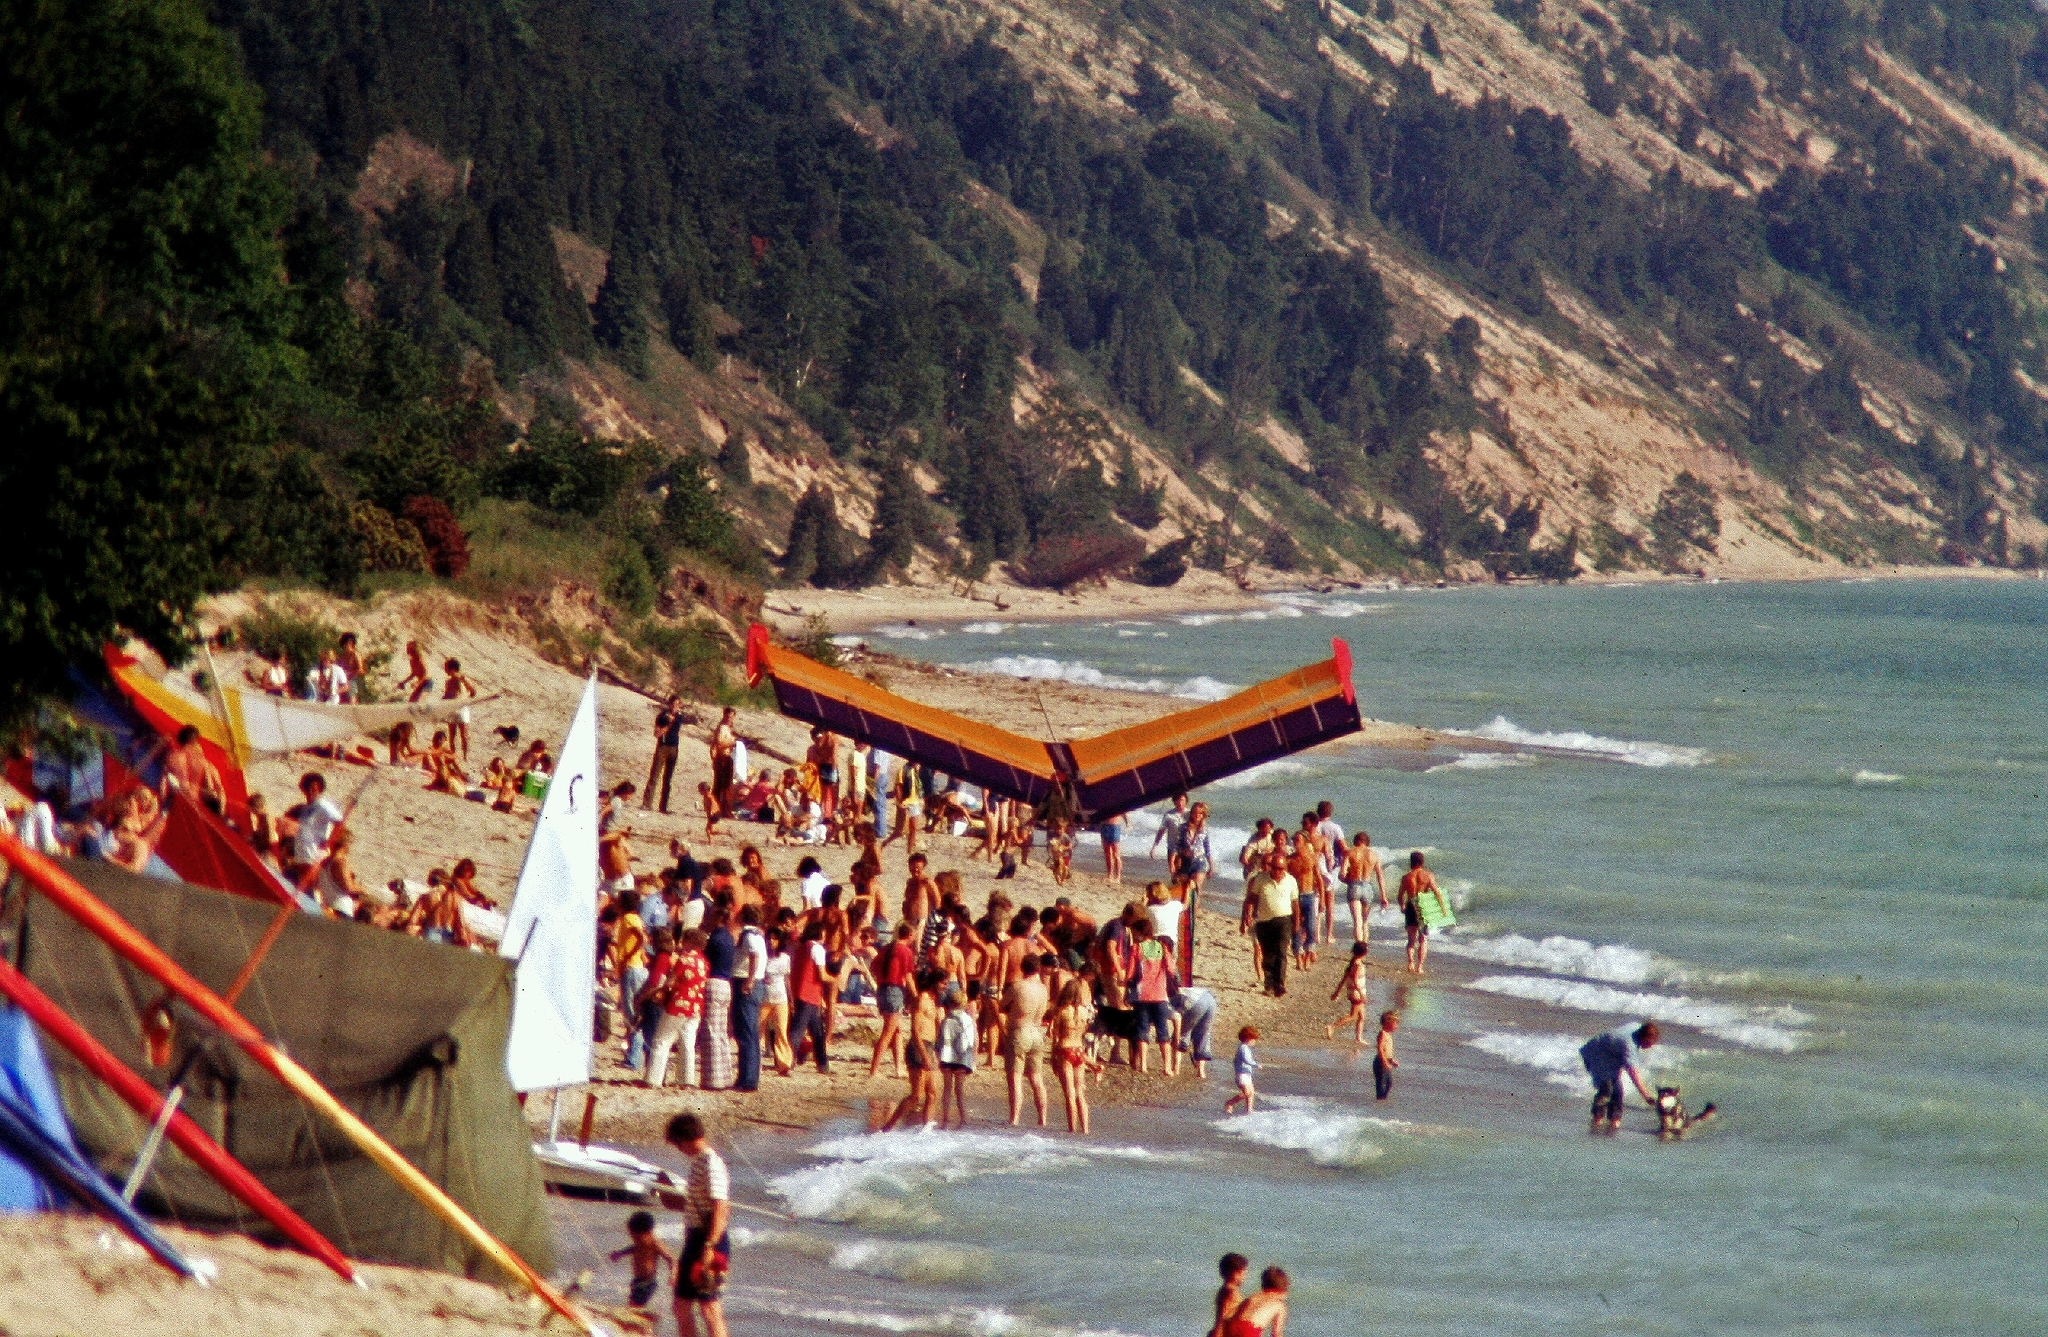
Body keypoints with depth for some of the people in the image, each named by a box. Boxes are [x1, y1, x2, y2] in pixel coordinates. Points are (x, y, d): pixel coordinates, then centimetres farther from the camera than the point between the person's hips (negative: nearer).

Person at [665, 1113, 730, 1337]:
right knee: (682, 1304, 14)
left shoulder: (711, 1163, -15)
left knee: (709, 1306, -10)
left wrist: (709, 1247, -28)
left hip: (707, 1241, -10)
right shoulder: (697, 1161, 16)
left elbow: (720, 1209, -23)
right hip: (694, 1240, 10)